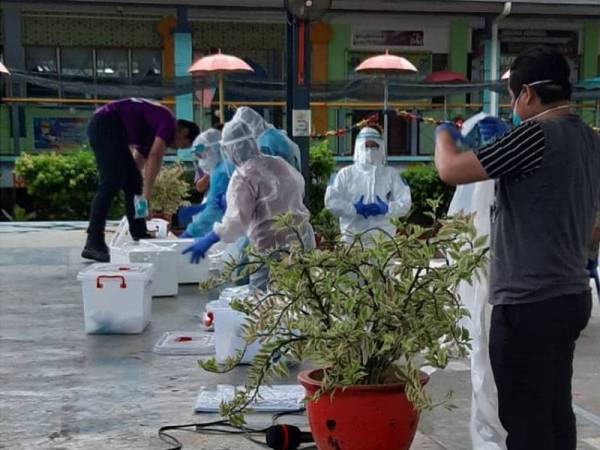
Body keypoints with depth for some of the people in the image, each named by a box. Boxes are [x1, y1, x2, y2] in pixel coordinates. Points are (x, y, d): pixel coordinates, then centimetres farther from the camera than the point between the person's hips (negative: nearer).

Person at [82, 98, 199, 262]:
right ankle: (93, 244, -19)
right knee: (112, 183, -16)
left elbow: (138, 164, 25)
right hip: (106, 124, -11)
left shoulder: (155, 130, 24)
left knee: (133, 181, 10)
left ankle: (139, 238, 14)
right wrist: (146, 196, -19)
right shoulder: (169, 122, -4)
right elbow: (155, 157, -16)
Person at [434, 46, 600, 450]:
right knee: (555, 410, 17)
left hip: (529, 302, -9)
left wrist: (444, 134, 5)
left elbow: (451, 170, -15)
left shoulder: (537, 134, -17)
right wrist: (506, 138, 27)